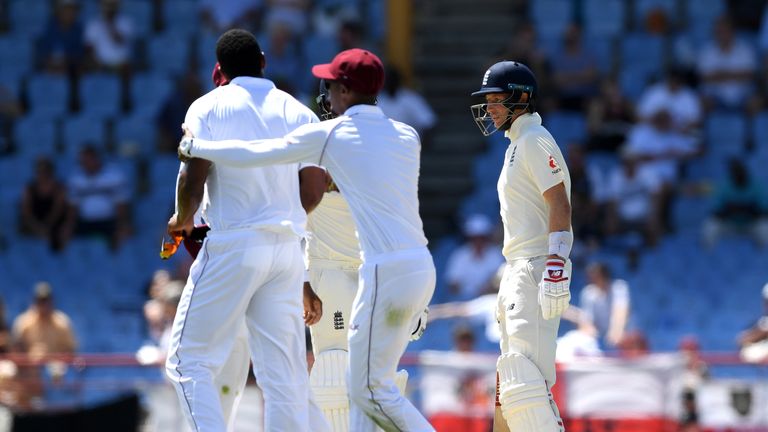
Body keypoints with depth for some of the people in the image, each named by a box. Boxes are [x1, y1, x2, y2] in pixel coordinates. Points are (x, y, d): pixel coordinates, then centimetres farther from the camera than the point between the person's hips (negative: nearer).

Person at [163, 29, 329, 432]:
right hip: (287, 249, 4)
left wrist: (182, 219, 9)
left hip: (232, 246, -4)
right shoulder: (299, 112, 11)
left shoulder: (209, 107, -1)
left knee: (190, 361, 1)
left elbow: (192, 179, -10)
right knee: (285, 375, 4)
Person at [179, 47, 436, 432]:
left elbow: (251, 155, 1)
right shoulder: (407, 137, 12)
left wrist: (193, 146, 15)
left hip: (385, 271, -7)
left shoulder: (328, 135, -3)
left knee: (372, 390, -2)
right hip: (422, 266, 7)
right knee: (364, 384, 14)